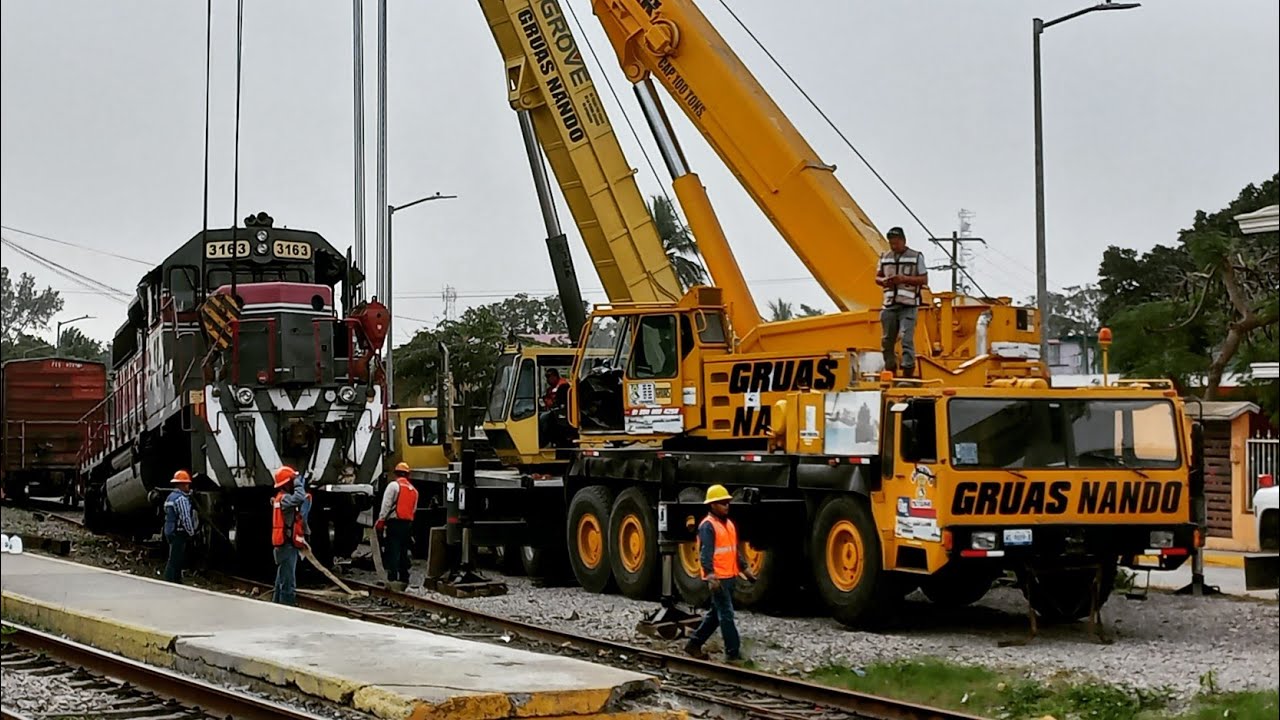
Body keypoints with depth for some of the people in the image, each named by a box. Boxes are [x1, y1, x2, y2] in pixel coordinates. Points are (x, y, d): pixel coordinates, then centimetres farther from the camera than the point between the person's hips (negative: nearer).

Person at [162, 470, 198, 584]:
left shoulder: (170, 497, 16)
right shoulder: (181, 499, -16)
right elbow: (186, 518, -19)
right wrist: (191, 533, -9)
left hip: (170, 531, 10)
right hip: (179, 532, -10)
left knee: (178, 559, 17)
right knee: (174, 560, -9)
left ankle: (177, 582, 23)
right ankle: (169, 582, -9)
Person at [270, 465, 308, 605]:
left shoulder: (281, 497, 17)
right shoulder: (284, 498, -16)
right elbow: (299, 498, -38)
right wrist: (298, 483, -22)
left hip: (284, 546, 10)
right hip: (287, 546, -10)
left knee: (281, 582, 17)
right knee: (288, 583, -12)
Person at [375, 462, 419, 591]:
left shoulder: (393, 485, -4)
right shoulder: (413, 490, 16)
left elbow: (386, 505, -11)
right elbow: (414, 509, 16)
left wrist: (380, 521, -10)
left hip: (395, 522, -6)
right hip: (408, 522, 6)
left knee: (393, 552, -9)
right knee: (404, 553, 12)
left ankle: (392, 579, -18)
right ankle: (404, 580, 14)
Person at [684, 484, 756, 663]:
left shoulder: (728, 523, 16)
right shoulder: (708, 526, -13)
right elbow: (706, 554, -21)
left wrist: (744, 569, 21)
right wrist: (710, 576, -32)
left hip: (730, 577, 9)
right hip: (718, 578, -9)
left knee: (716, 614, 15)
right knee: (726, 614, -8)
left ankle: (694, 644, 24)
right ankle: (733, 652, -5)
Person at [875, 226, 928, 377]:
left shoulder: (916, 257, 1)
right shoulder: (885, 257, 12)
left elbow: (924, 280, -1)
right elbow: (877, 277, 20)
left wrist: (904, 279, -14)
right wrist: (883, 281, -5)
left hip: (908, 306, -5)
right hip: (889, 305, 5)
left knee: (906, 339, -14)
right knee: (887, 340, 8)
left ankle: (908, 372, -14)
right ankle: (889, 370, 21)